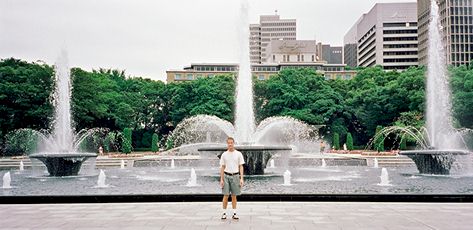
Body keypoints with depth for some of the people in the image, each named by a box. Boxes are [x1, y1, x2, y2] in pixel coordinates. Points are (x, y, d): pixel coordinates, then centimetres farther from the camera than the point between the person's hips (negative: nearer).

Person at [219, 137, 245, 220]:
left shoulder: (238, 154, 2)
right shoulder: (224, 154, 3)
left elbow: (241, 167, 2)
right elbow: (222, 167, 4)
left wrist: (241, 179, -6)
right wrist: (221, 179, -3)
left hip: (235, 176, 0)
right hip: (226, 176, 0)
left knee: (234, 196, 6)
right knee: (226, 195, 0)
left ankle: (234, 213, 13)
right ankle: (224, 213, 8)